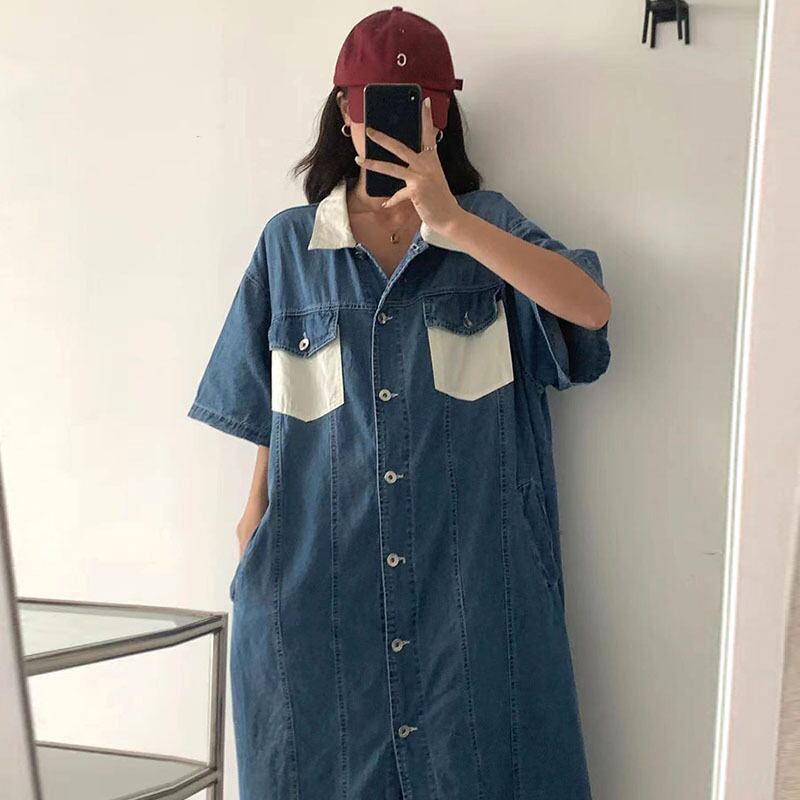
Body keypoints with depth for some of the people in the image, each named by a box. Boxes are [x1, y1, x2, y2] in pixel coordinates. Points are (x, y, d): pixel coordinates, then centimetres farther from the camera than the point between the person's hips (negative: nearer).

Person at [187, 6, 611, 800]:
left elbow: (591, 306, -18)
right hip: (321, 560, 1)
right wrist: (256, 511, 12)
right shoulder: (290, 242, 4)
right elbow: (268, 401, 10)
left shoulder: (489, 223, 1)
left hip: (470, 560, 0)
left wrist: (449, 219, -25)